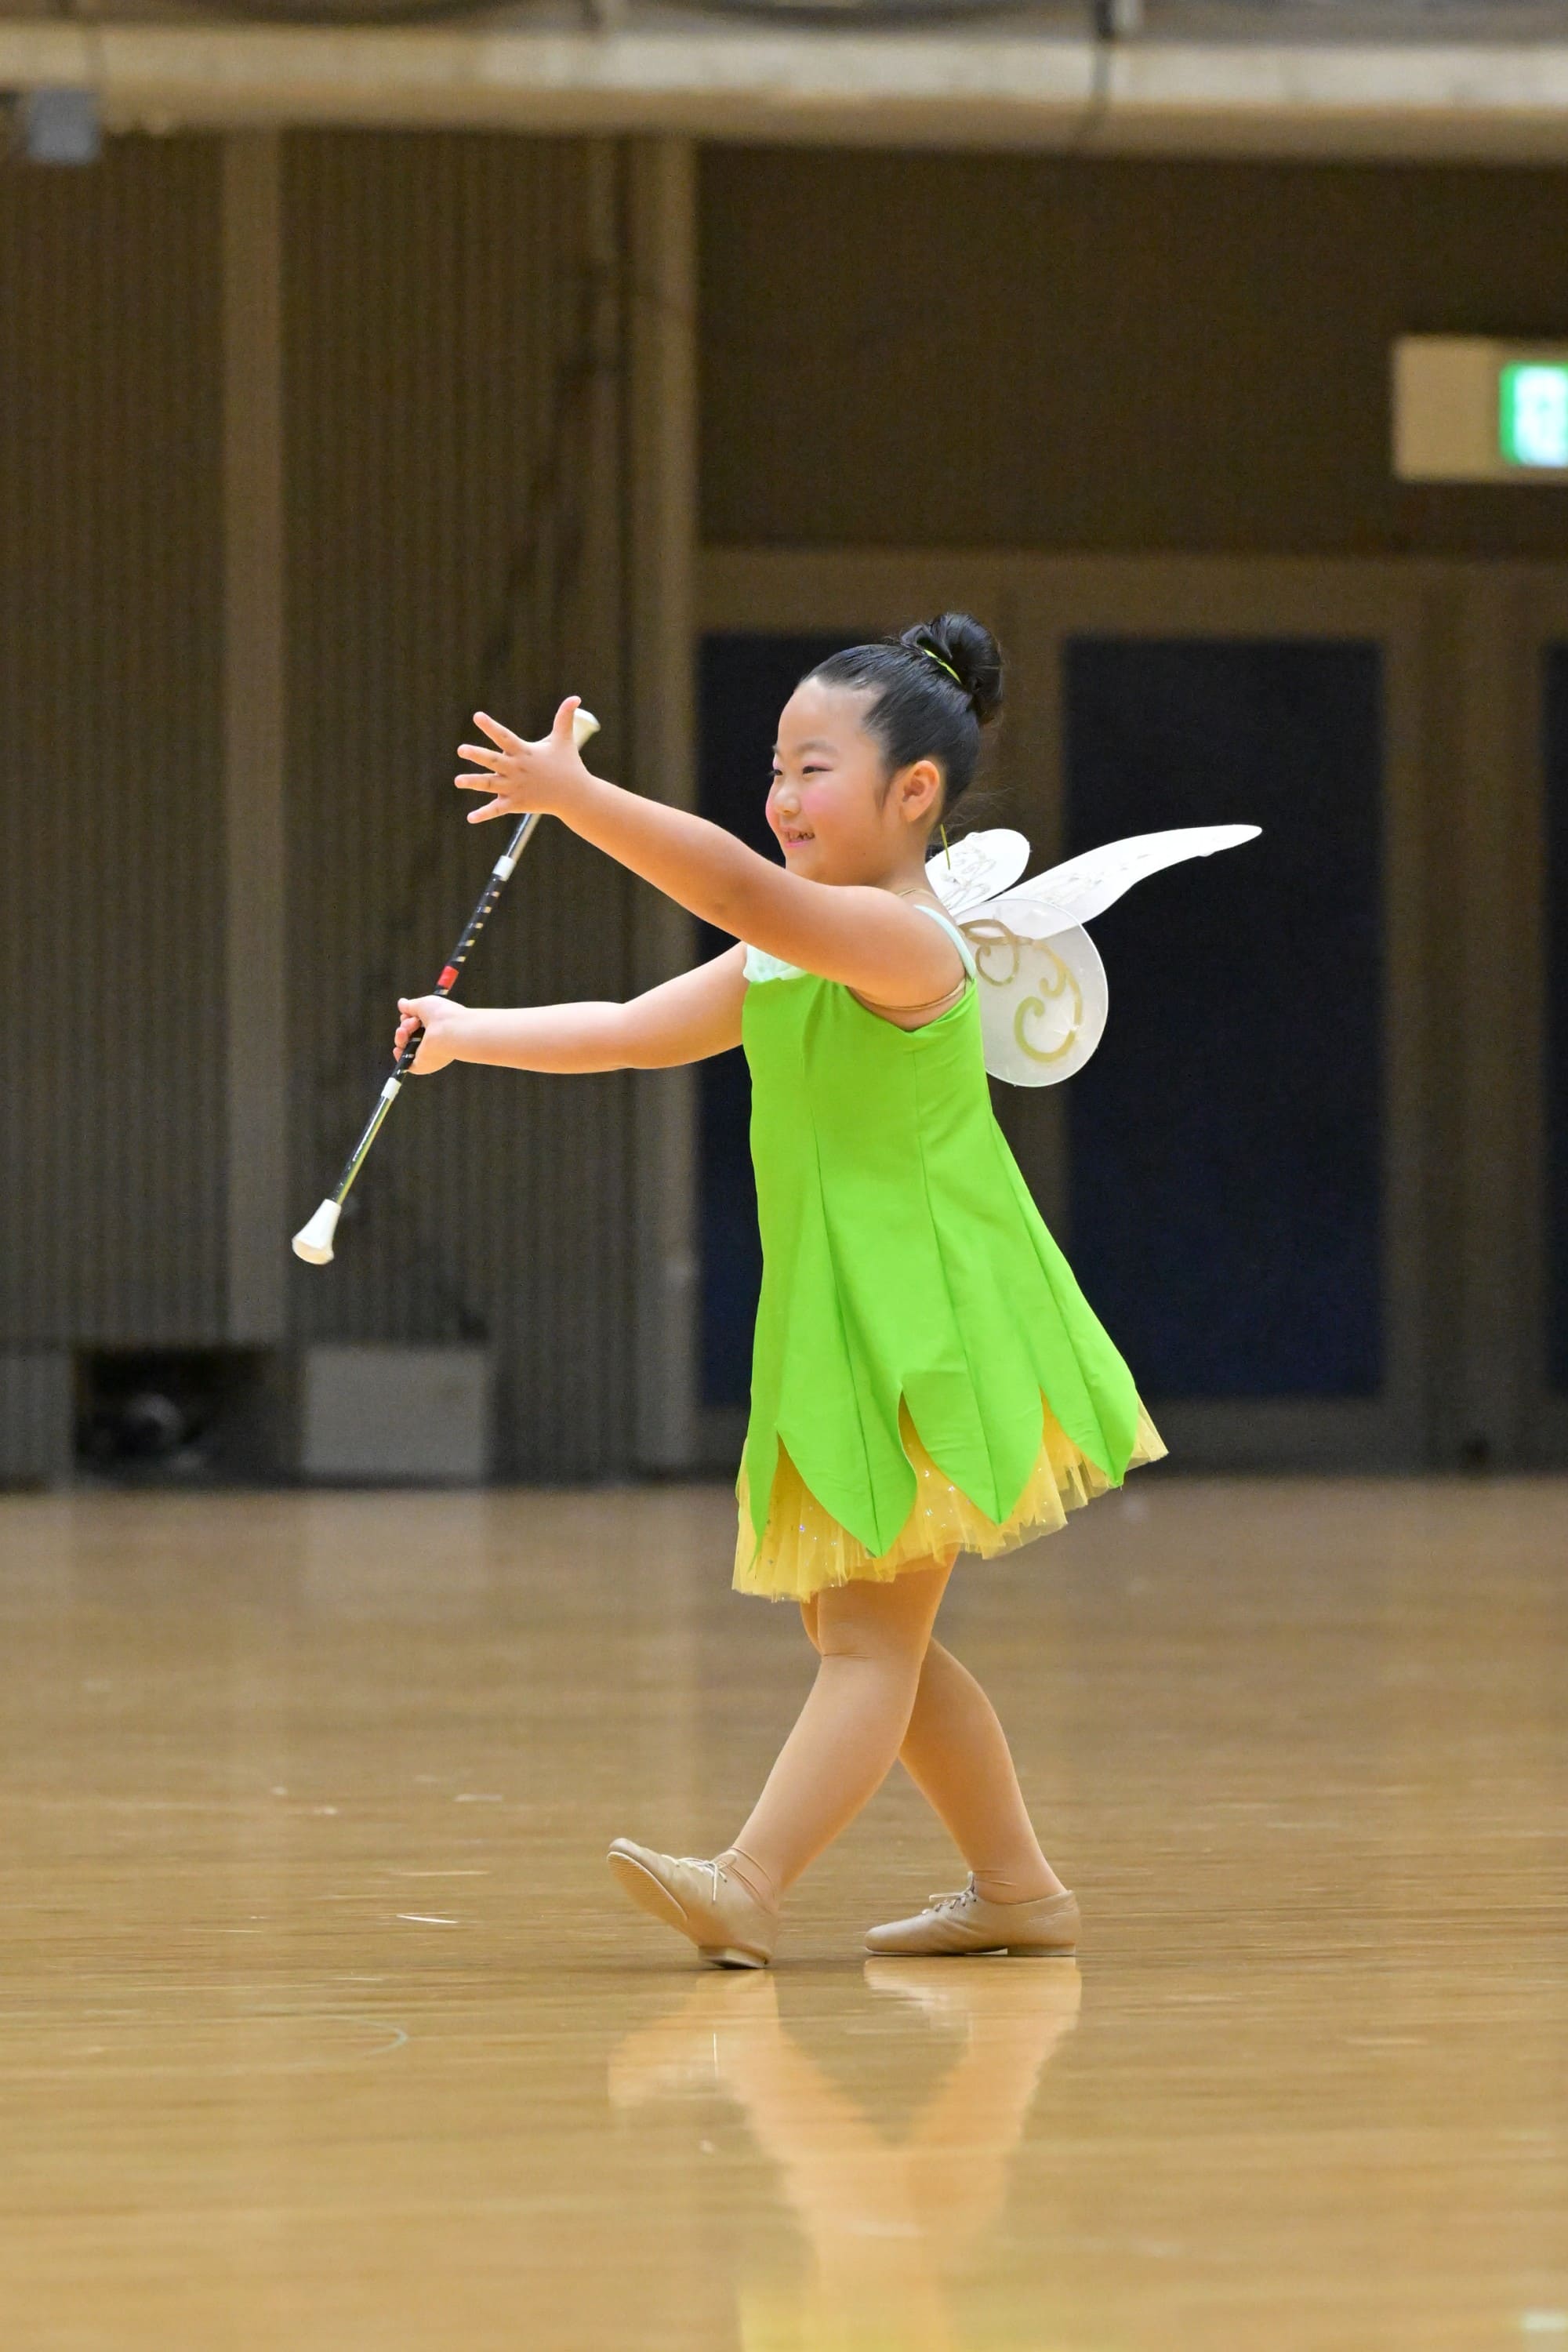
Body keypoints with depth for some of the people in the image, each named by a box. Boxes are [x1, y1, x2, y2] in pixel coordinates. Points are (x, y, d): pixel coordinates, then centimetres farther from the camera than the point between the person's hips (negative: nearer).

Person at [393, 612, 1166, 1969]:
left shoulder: (904, 940, -18)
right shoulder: (781, 965, 13)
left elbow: (749, 894, -33)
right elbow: (632, 1030, 18)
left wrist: (574, 797, -36)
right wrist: (473, 1034, 10)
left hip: (937, 1336, -10)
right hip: (836, 1340, 10)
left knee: (870, 1636, -14)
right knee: (861, 1636, 15)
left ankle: (751, 1885, -26)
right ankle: (1017, 1886, 24)